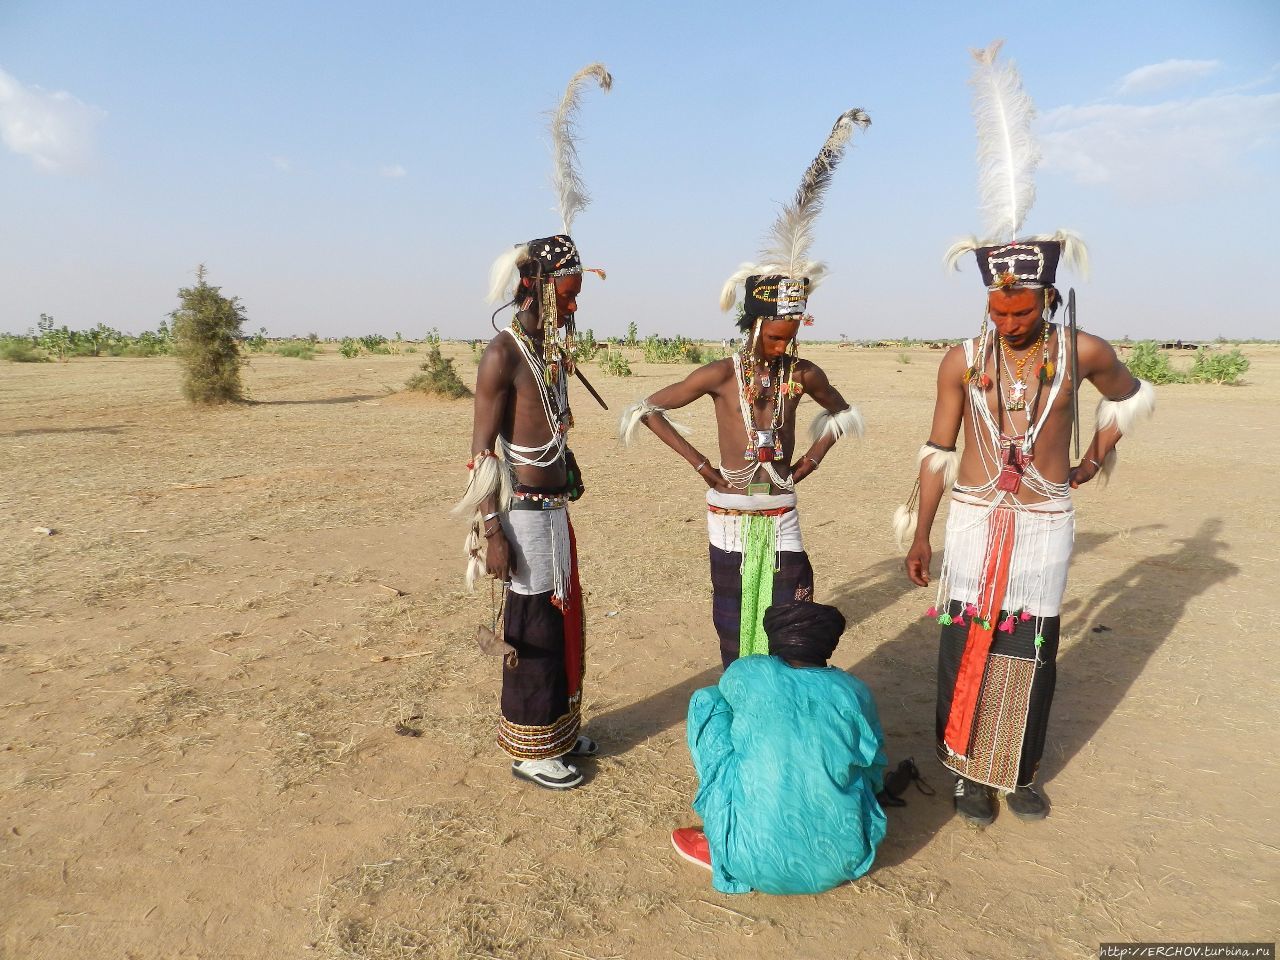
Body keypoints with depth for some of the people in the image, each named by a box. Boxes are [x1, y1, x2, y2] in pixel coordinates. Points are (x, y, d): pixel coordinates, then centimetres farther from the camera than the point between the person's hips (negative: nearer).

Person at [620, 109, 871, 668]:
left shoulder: (803, 374, -2)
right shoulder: (721, 374, -12)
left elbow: (841, 411, 18)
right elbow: (649, 410, -9)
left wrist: (815, 454, 4)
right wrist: (700, 464, -10)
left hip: (780, 510, 2)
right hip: (731, 511, -2)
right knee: (734, 617, 8)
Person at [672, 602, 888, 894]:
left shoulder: (746, 673, -1)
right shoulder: (854, 691, 3)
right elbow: (875, 772, 15)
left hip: (758, 863, -3)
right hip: (845, 860, 4)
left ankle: (721, 849, 13)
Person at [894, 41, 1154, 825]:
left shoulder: (1082, 351, -3)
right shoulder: (964, 360, -4)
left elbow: (1131, 394, 20)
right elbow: (938, 451, -1)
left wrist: (1101, 451, 14)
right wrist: (918, 533, -2)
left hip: (1046, 522, 1)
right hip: (975, 519, 0)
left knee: (1032, 652, 8)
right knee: (966, 645, 2)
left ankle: (1022, 773, 26)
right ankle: (968, 769, 18)